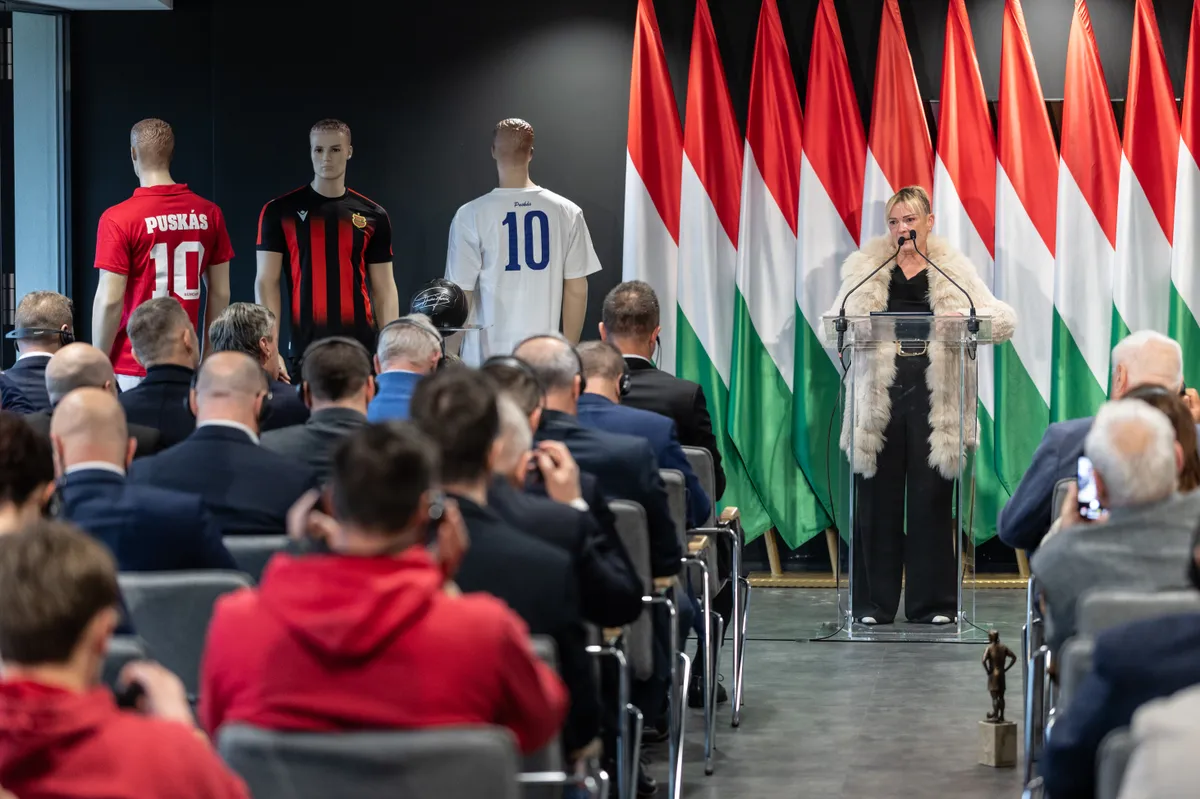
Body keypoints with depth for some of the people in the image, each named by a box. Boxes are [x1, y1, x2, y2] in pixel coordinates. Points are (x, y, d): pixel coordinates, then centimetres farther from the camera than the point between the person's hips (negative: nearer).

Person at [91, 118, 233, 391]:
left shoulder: (118, 219, -10)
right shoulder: (209, 214, 4)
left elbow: (110, 301, -11)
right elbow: (220, 293, 9)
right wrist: (209, 355, 19)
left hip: (132, 368, -4)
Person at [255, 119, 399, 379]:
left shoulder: (373, 216, 8)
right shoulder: (280, 211, 2)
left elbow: (384, 289, 10)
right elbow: (267, 282, 0)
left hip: (361, 348, 2)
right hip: (304, 348, -2)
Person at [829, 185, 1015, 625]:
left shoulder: (953, 271, 8)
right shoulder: (865, 268, 10)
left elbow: (1002, 320, 3)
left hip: (933, 395, 0)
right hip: (880, 394, 0)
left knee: (932, 498, 1)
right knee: (878, 498, 1)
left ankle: (933, 602, 8)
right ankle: (873, 602, 8)